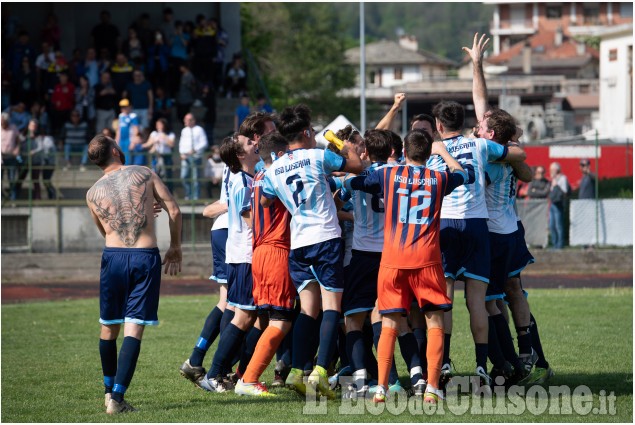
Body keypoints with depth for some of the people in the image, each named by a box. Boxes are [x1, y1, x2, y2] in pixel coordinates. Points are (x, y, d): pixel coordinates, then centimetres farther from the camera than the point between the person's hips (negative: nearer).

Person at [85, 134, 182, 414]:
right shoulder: (144, 174, 4)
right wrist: (175, 247, 15)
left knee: (109, 328, 19)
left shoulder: (93, 193, 8)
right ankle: (117, 397, -13)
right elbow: (174, 211, 2)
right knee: (133, 329, -4)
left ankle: (110, 390, 33)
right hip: (146, 257, -2)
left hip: (113, 255, 2)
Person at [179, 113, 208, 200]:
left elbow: (204, 143, -4)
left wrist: (195, 150, -17)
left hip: (196, 156, -5)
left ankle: (195, 196, -1)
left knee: (195, 178, -5)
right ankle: (188, 195, 9)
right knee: (184, 176, -3)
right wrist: (182, 153, 6)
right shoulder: (184, 130, 19)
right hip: (185, 156, 5)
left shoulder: (199, 130, 1)